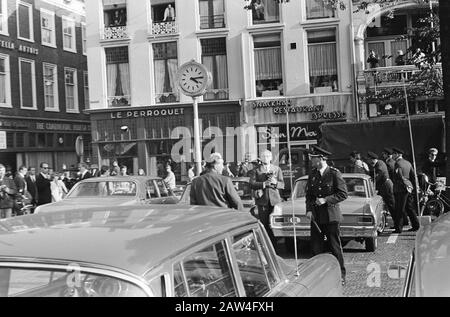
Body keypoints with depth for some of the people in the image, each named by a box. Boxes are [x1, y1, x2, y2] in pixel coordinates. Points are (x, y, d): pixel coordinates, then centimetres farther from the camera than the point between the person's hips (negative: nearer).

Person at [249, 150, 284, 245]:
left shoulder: (277, 169, 15)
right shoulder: (256, 170, 8)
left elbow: (282, 185, 7)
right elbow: (252, 184, -5)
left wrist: (275, 182, -14)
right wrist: (264, 184, -18)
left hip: (275, 200, 1)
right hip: (262, 200, -1)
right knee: (264, 224, -2)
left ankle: (274, 244, 6)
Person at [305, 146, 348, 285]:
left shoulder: (334, 173, -9)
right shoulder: (312, 174, 8)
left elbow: (343, 194, -9)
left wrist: (326, 200, -17)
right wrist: (309, 209, -1)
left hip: (331, 215, -5)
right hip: (315, 216, 5)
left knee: (335, 247, 3)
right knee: (316, 247, 6)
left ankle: (340, 275, 15)